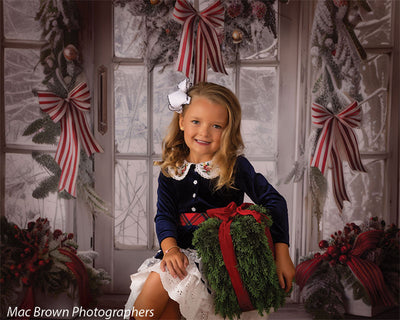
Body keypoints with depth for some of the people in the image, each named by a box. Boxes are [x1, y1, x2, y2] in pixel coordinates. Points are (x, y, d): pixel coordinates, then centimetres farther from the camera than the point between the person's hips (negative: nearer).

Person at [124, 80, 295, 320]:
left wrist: (282, 255, -10)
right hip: (182, 251, 4)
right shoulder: (172, 170, 4)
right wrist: (170, 248, -20)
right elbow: (164, 215, 1)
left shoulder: (236, 166, -6)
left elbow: (274, 202, -4)